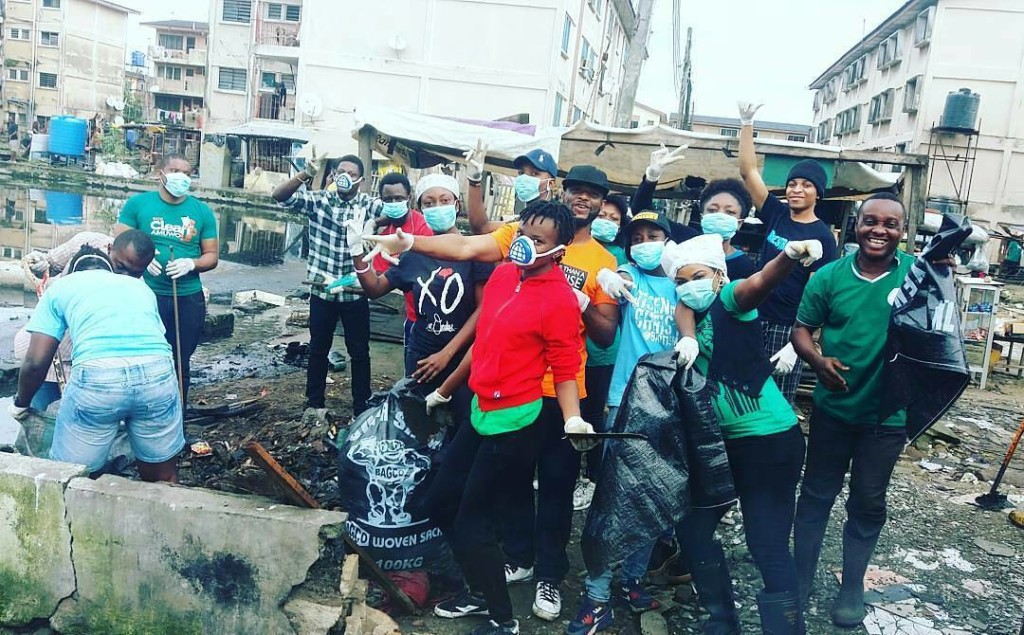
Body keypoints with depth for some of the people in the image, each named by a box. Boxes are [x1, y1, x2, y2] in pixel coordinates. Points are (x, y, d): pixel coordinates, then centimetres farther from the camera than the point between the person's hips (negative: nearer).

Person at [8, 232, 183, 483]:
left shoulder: (61, 286, 25)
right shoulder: (142, 288, 33)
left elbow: (36, 362, 17)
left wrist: (20, 403, 34)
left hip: (97, 377, -2)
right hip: (157, 373, 3)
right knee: (163, 480, 20)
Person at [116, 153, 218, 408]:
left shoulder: (202, 211, 5)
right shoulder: (138, 203, 1)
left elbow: (212, 256, 6)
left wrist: (191, 264, -15)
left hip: (189, 299, 2)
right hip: (145, 296, -2)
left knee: (180, 363, 12)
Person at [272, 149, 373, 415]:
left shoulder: (369, 205, -3)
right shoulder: (318, 200, -3)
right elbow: (279, 196, -13)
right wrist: (306, 174, -29)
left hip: (355, 292, -1)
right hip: (322, 290, 1)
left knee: (359, 351, 9)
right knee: (318, 348, 15)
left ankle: (361, 408, 22)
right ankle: (314, 403, 30)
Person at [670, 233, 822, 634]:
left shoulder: (730, 300, -12)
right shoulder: (692, 314, 9)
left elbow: (759, 284, -31)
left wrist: (789, 255, -51)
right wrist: (687, 338, -18)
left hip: (771, 438, -8)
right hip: (722, 441, 8)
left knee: (768, 545, -6)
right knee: (692, 528, 11)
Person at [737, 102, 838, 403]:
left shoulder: (822, 236, -7)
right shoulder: (776, 214, 5)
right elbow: (748, 172, 3)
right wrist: (747, 123, -4)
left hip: (789, 329, -4)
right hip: (756, 319, 5)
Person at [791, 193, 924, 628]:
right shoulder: (830, 276, -6)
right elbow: (801, 329, -1)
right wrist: (818, 361, -20)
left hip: (887, 414, 0)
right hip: (833, 408, 0)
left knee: (868, 503, 14)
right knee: (817, 494, 12)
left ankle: (852, 587, 32)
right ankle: (800, 579, 29)